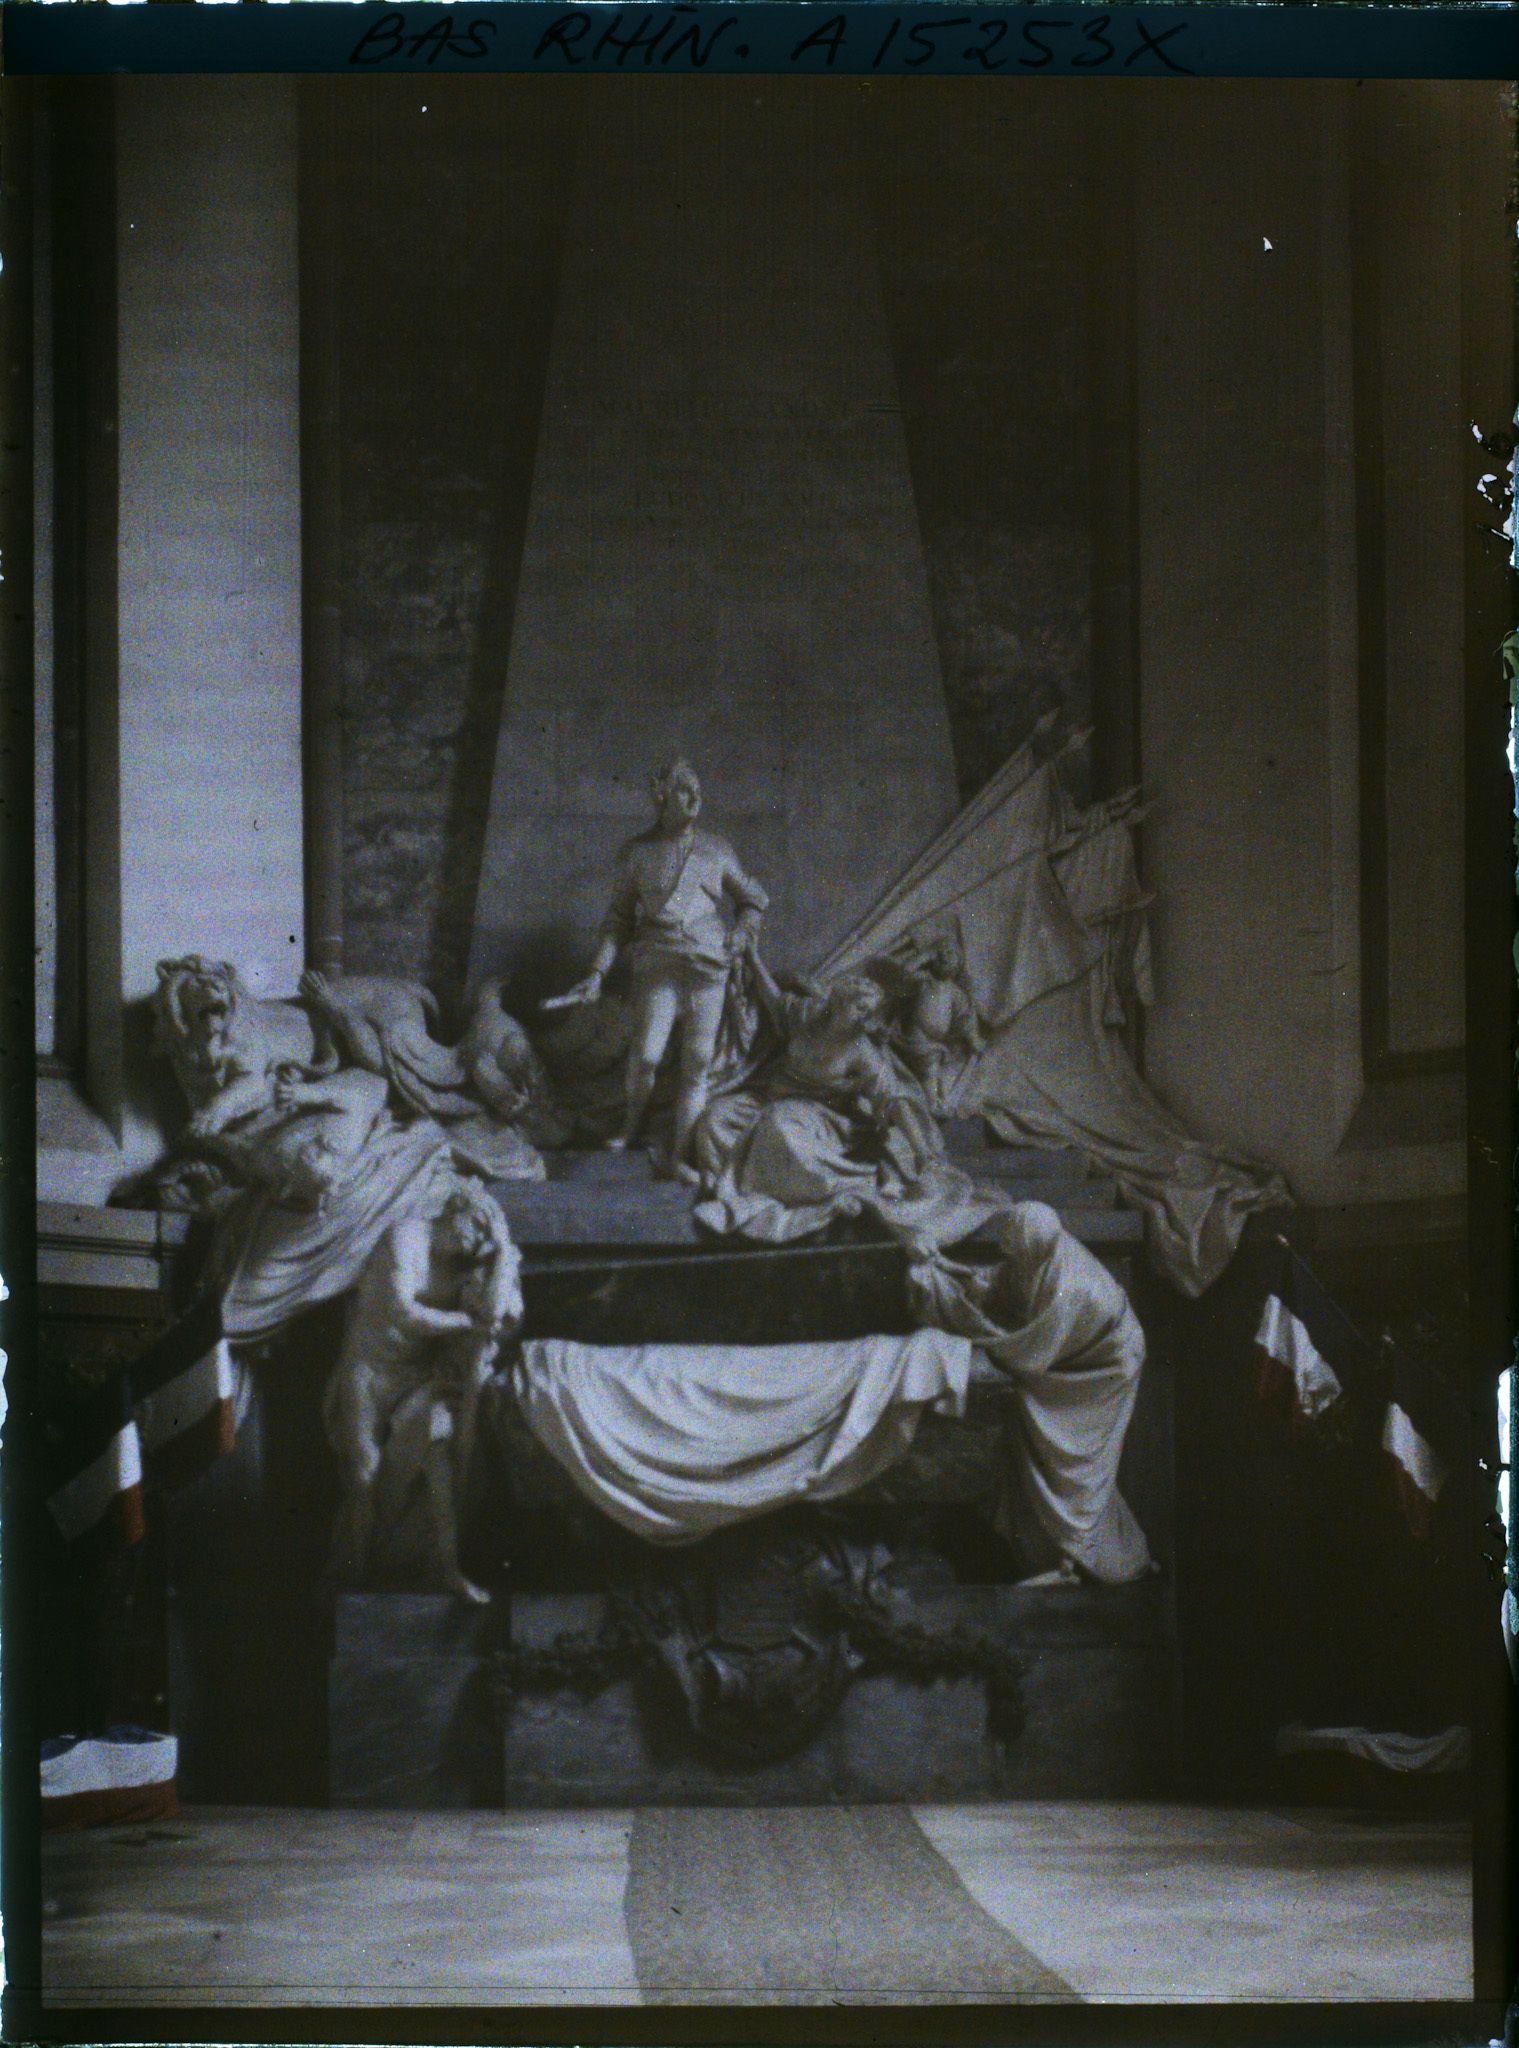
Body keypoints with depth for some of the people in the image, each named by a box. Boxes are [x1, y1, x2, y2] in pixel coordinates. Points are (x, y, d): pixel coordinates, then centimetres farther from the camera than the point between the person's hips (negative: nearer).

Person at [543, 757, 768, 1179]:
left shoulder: (716, 851, 13)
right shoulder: (638, 853, 9)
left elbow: (753, 899, 25)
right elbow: (619, 919, 12)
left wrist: (742, 934, 6)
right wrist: (598, 973, 3)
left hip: (709, 968, 2)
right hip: (657, 966, -2)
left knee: (698, 1061, -5)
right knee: (645, 1054, -14)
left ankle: (680, 1155, -1)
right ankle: (632, 1121, 16)